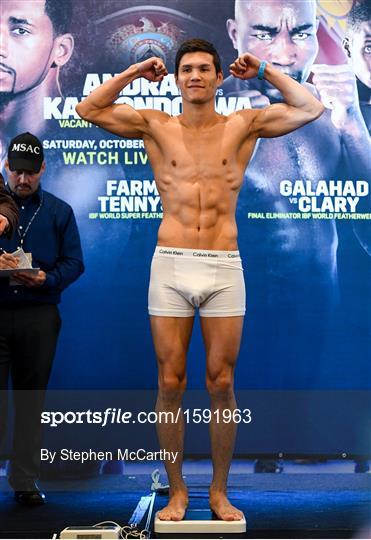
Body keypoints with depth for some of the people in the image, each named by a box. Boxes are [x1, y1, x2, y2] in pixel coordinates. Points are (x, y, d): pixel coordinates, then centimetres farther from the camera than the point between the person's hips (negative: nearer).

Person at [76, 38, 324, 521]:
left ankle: (220, 491, 18)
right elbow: (88, 109, 7)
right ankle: (176, 490, 17)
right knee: (170, 384, 3)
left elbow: (312, 109, 6)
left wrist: (265, 73, 9)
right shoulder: (156, 126, 9)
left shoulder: (243, 125, 9)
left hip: (224, 268, 0)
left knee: (221, 384, 4)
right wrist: (133, 73, 8)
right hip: (170, 266, 0)